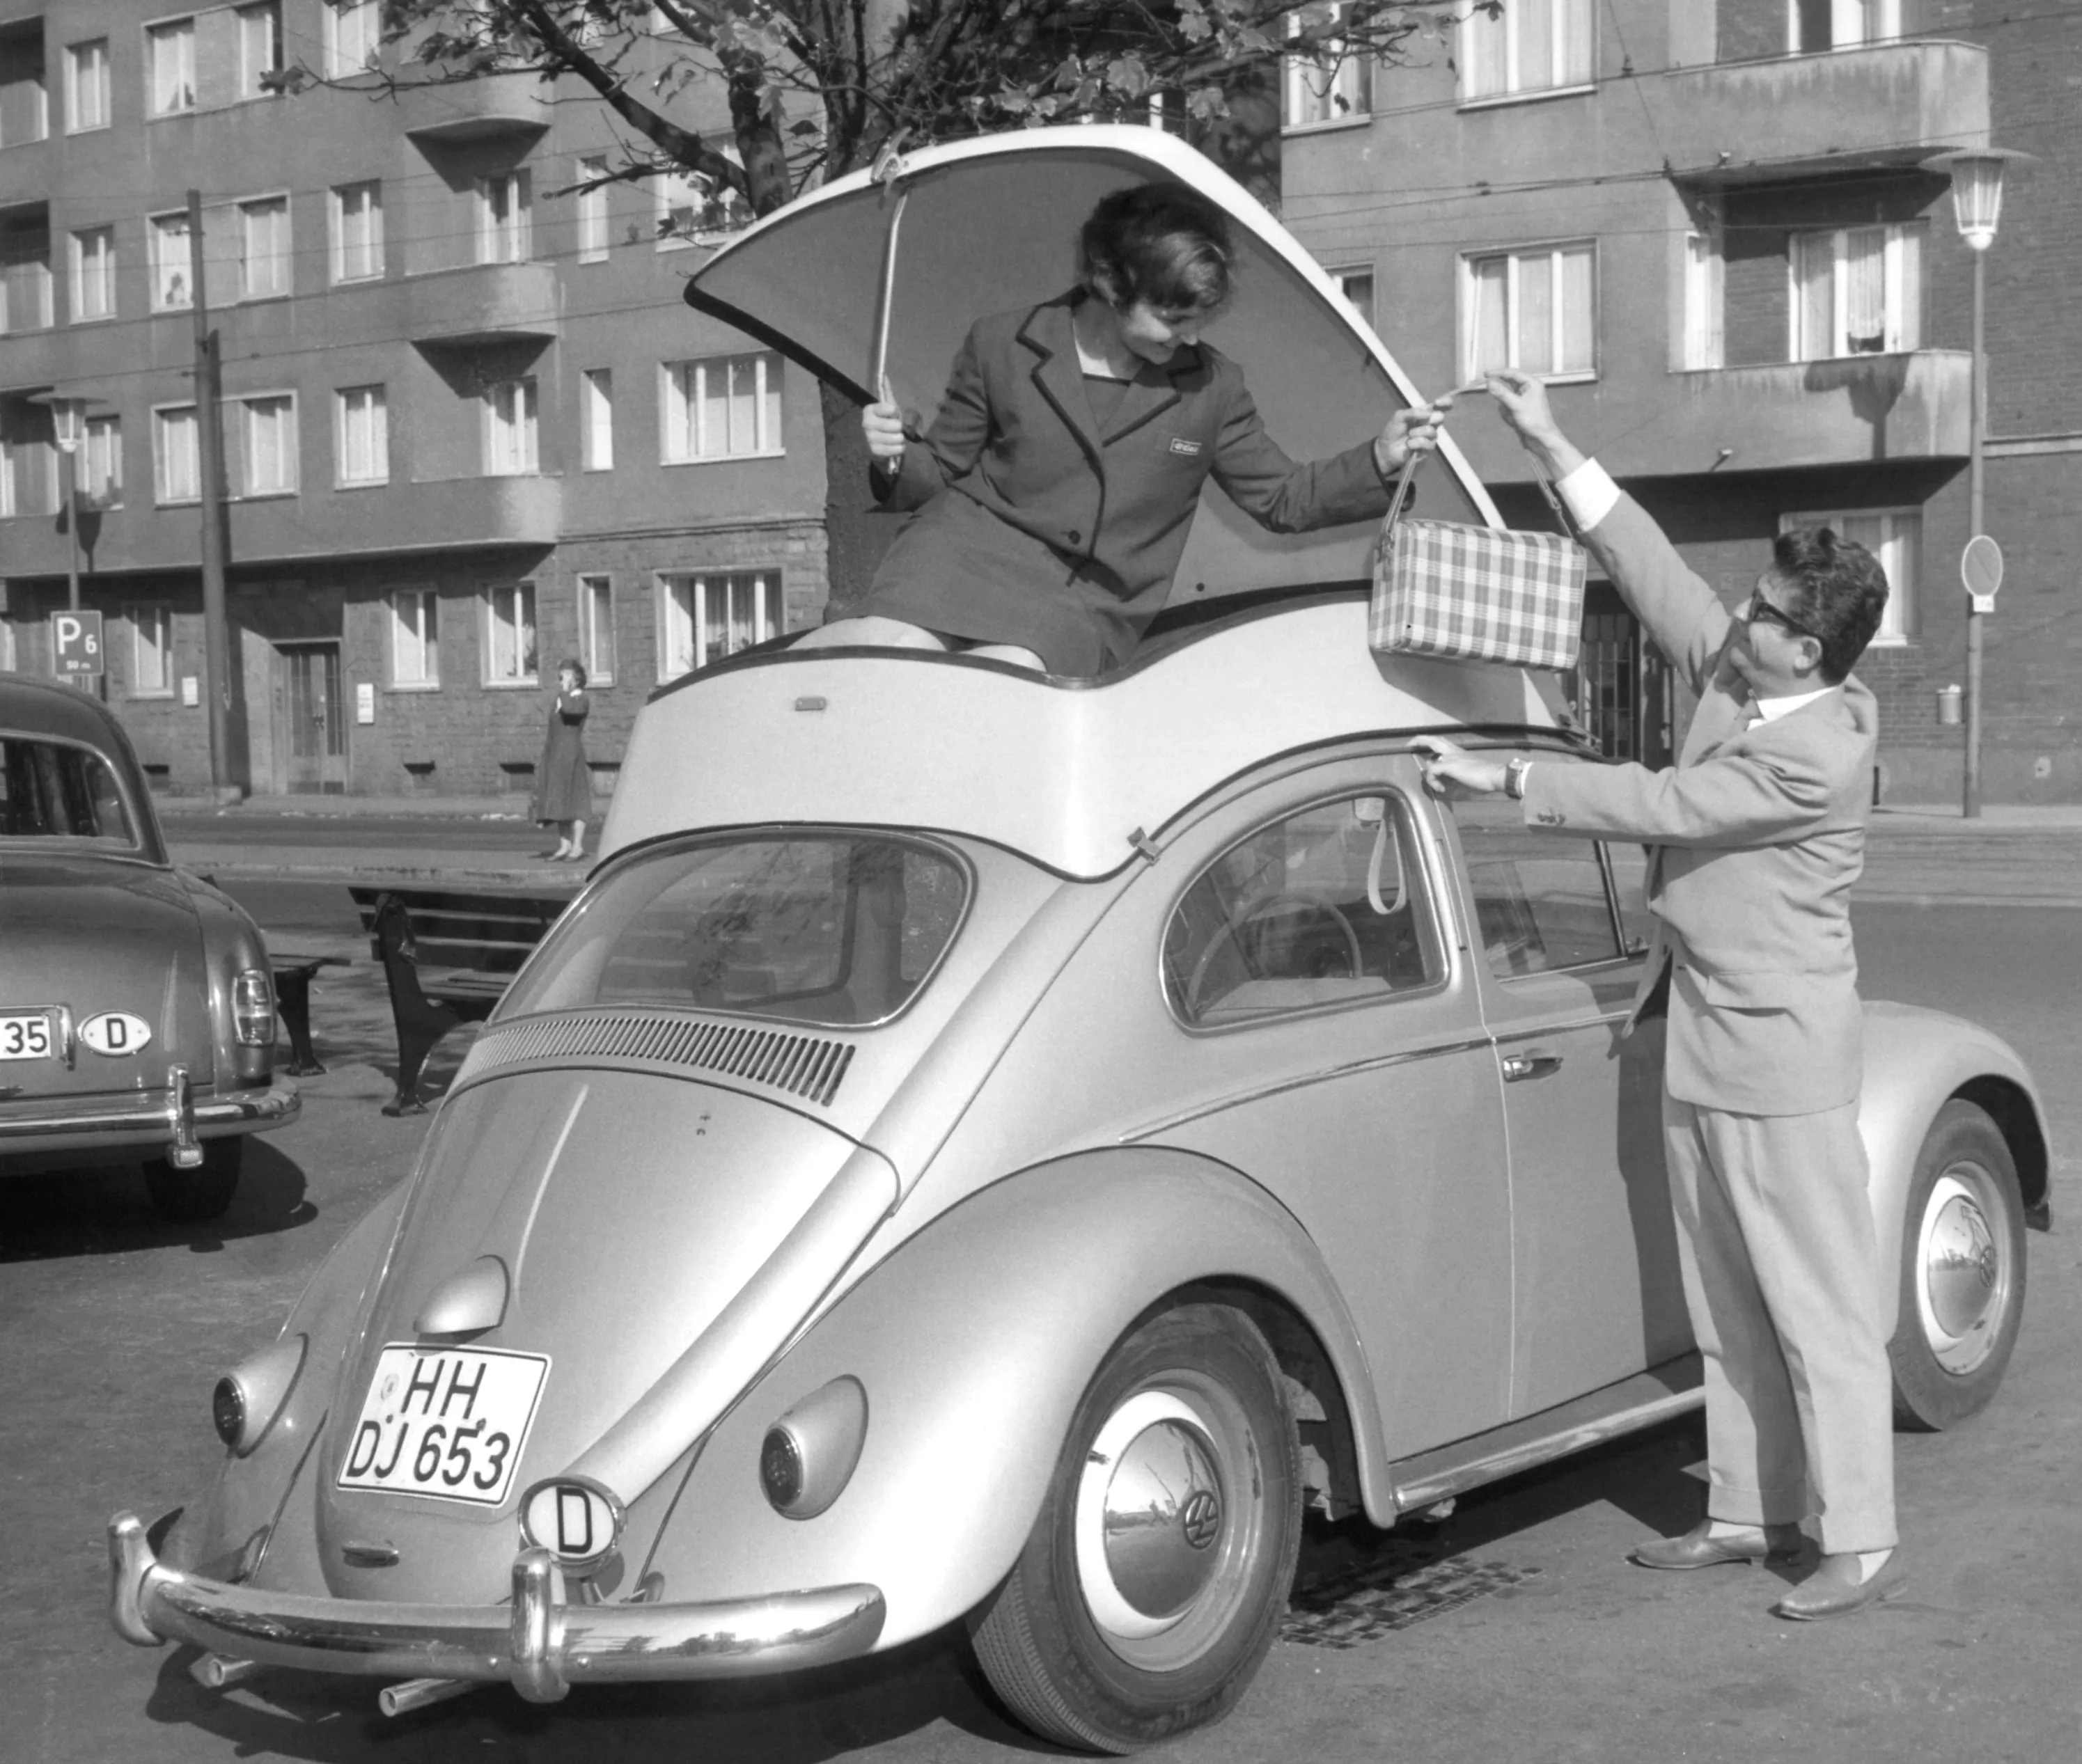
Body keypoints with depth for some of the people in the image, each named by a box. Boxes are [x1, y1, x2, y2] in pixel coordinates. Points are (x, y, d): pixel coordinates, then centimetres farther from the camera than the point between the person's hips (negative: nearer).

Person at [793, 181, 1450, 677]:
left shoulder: (1211, 388, 4)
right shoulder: (1001, 347, 0)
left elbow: (1282, 500, 12)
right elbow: (942, 474, 9)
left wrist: (1380, 461, -4)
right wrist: (895, 461, -15)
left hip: (1084, 610, 2)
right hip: (968, 550, -1)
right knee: (893, 650, -36)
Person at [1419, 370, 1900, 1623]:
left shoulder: (1818, 753, -22)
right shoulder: (1737, 677, 3)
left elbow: (1663, 806, -20)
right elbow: (1655, 574, 9)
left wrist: (1510, 780, -14)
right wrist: (1555, 450, 6)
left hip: (1782, 1058, -9)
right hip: (1704, 1045, 9)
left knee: (1819, 1305, -4)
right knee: (1728, 1303, 15)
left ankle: (1864, 1545, 2)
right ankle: (1751, 1512, 26)